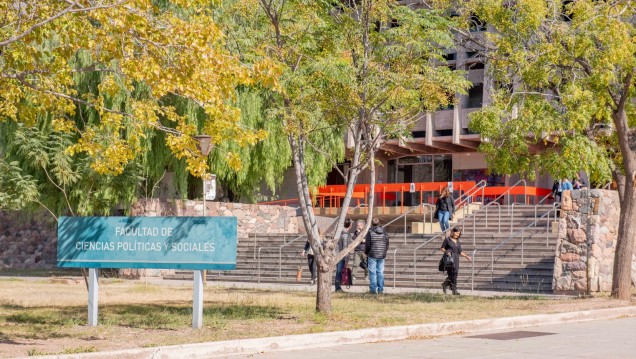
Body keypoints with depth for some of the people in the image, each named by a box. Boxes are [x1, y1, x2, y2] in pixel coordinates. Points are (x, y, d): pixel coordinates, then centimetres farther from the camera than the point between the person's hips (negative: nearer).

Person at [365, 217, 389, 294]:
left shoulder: (370, 232, -10)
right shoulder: (384, 232, 3)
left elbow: (367, 245, -9)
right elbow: (387, 244, 6)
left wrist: (366, 252, 9)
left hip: (372, 255, -4)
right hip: (382, 256, 4)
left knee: (372, 273, 2)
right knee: (380, 272, 9)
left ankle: (373, 289, 2)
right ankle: (380, 289, 10)